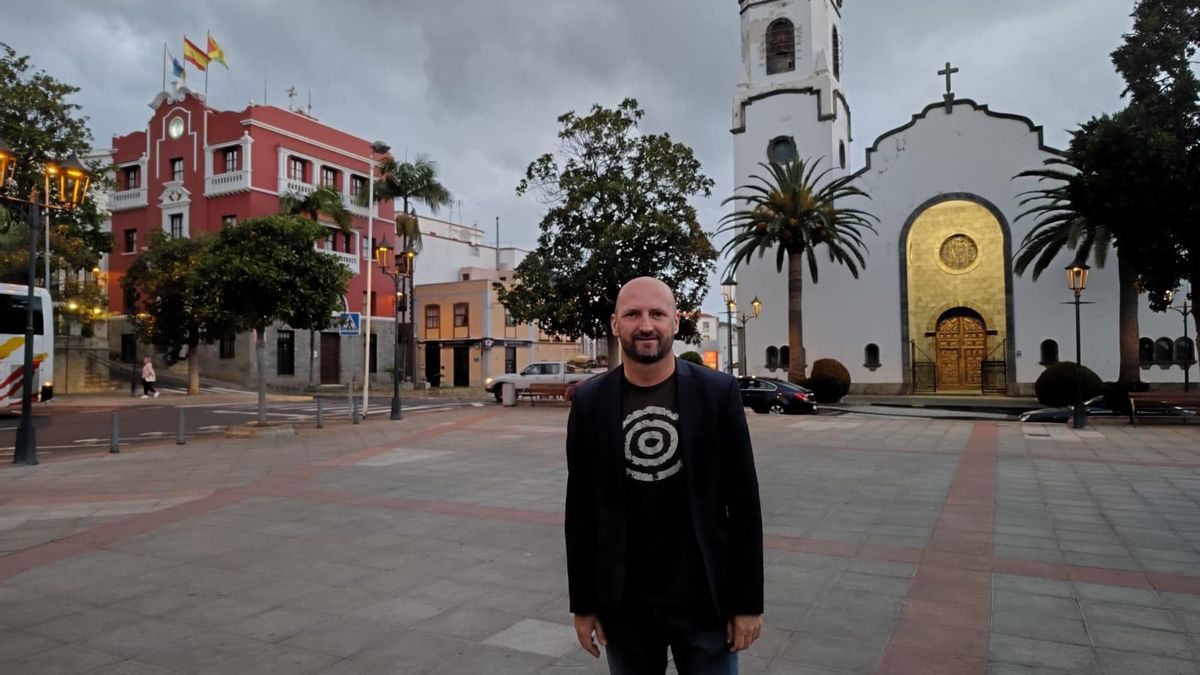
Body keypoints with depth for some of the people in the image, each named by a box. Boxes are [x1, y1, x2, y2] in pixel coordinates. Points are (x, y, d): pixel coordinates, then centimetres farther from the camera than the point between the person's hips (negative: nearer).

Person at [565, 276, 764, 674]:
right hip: (623, 605, 1)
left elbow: (743, 502, -4)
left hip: (705, 601, -1)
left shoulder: (718, 392, -7)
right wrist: (583, 602, 3)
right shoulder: (589, 402, -3)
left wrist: (748, 600, -3)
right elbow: (580, 508, 2)